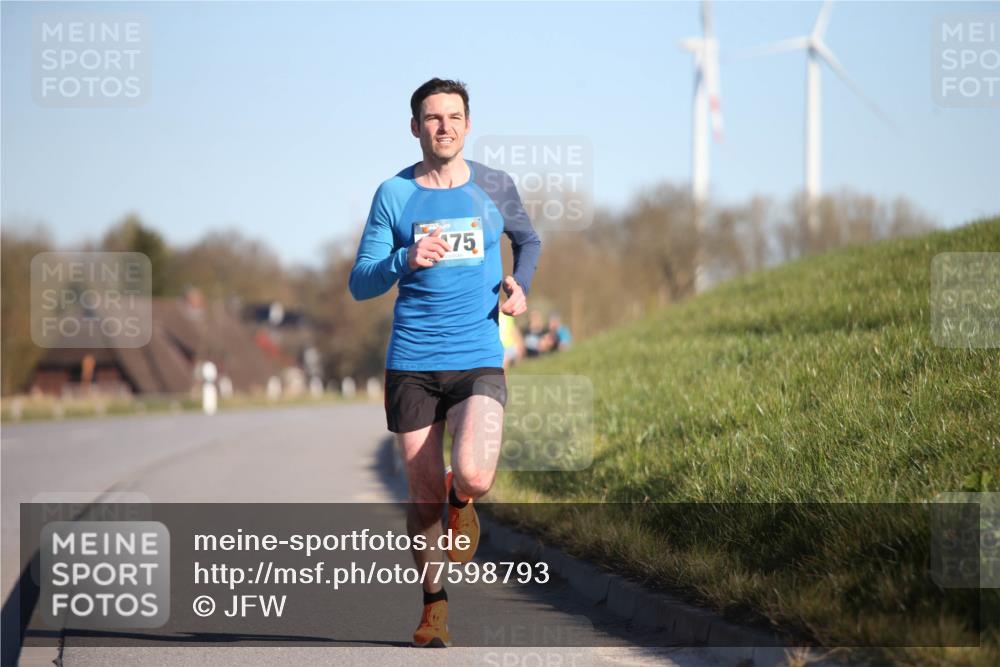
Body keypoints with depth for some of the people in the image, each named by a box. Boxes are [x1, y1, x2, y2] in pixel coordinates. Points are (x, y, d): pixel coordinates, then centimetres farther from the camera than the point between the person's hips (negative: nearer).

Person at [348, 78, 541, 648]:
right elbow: (360, 284, 1)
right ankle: (435, 605, 23)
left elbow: (529, 240, 26)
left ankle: (462, 502, 16)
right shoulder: (394, 194, 2)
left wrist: (520, 283, 5)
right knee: (425, 494, 3)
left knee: (474, 477, -21)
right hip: (412, 364, 0)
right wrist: (405, 261, -19)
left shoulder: (495, 187, 6)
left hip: (479, 362, 0)